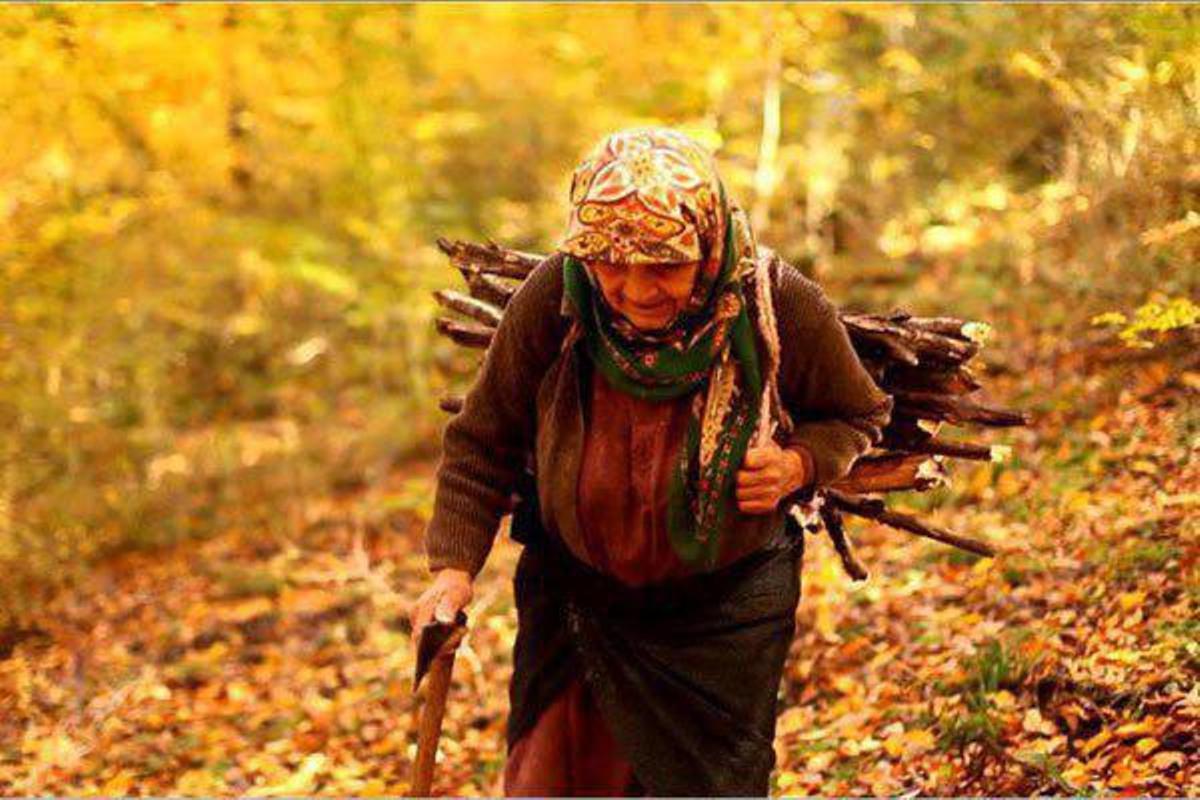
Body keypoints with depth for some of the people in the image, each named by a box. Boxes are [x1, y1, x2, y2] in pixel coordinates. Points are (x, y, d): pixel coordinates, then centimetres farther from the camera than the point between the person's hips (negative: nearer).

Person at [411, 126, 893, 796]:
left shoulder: (783, 310, -21)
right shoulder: (553, 300, -20)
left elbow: (859, 414, -1)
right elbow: (484, 442, -7)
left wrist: (797, 466, -22)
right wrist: (454, 565, -17)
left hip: (724, 611, -1)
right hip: (575, 602, 1)